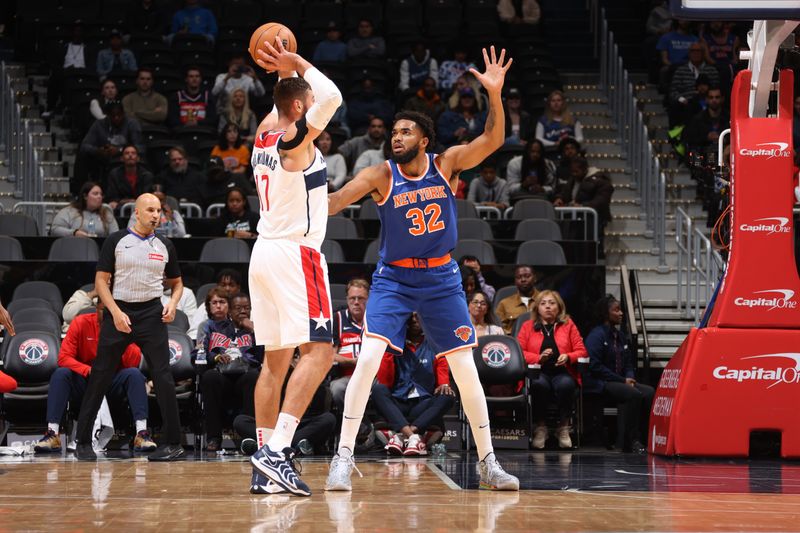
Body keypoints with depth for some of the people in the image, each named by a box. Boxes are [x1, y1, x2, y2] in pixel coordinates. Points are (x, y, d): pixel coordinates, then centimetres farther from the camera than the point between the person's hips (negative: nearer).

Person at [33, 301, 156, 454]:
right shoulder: (81, 323, -6)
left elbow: (133, 363, -15)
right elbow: (64, 357, -14)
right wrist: (88, 370, -29)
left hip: (114, 383, 0)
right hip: (83, 381, 0)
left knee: (134, 374, -28)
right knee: (60, 374, -27)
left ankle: (142, 434, -38)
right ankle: (52, 434, -34)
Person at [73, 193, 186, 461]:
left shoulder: (164, 245, 9)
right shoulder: (116, 241, 0)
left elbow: (176, 282, 19)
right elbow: (101, 280, -1)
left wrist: (172, 304, -2)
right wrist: (116, 312, -13)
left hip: (152, 314, 1)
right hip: (119, 312, -1)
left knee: (163, 377, -7)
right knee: (100, 377, 2)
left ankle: (173, 443, -3)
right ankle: (83, 441, 11)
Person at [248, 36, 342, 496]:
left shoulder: (265, 136, 13)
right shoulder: (296, 139, -11)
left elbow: (279, 112, 37)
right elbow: (332, 97, -25)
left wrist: (285, 74, 24)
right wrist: (298, 63, -12)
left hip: (265, 252, 9)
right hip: (295, 254, -9)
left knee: (276, 360, 8)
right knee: (318, 351, -11)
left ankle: (265, 469, 5)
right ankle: (276, 449, -23)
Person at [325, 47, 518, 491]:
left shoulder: (447, 164, -6)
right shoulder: (381, 175, -10)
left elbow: (493, 140, -16)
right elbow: (335, 201, -21)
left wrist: (495, 94, -30)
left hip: (441, 278, 2)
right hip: (394, 278, -1)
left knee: (466, 368, 2)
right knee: (367, 360, -17)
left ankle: (488, 462, 13)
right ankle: (344, 458, -12)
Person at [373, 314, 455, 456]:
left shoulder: (434, 347, 10)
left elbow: (443, 376, 4)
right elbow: (384, 382, -1)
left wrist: (444, 385, -20)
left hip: (424, 405, 0)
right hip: (397, 404, 0)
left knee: (448, 396, -28)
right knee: (378, 390, -29)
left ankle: (402, 435, -38)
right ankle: (412, 436, -47)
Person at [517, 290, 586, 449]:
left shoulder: (568, 325, 18)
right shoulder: (528, 326, 17)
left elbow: (581, 351, 12)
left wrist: (568, 357, -10)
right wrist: (539, 358, -11)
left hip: (562, 372, 1)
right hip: (538, 373, -1)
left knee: (565, 384, -37)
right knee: (539, 384, -39)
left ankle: (563, 428, -15)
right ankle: (539, 427, -16)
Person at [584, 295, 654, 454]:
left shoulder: (621, 337, 19)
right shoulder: (596, 335, -6)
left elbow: (629, 364, 23)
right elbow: (595, 366, -14)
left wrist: (630, 378, -2)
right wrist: (622, 381, -14)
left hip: (620, 381, 8)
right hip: (599, 384, -8)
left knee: (649, 392, -18)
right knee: (633, 394, -31)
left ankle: (637, 439, -17)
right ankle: (628, 442, -24)